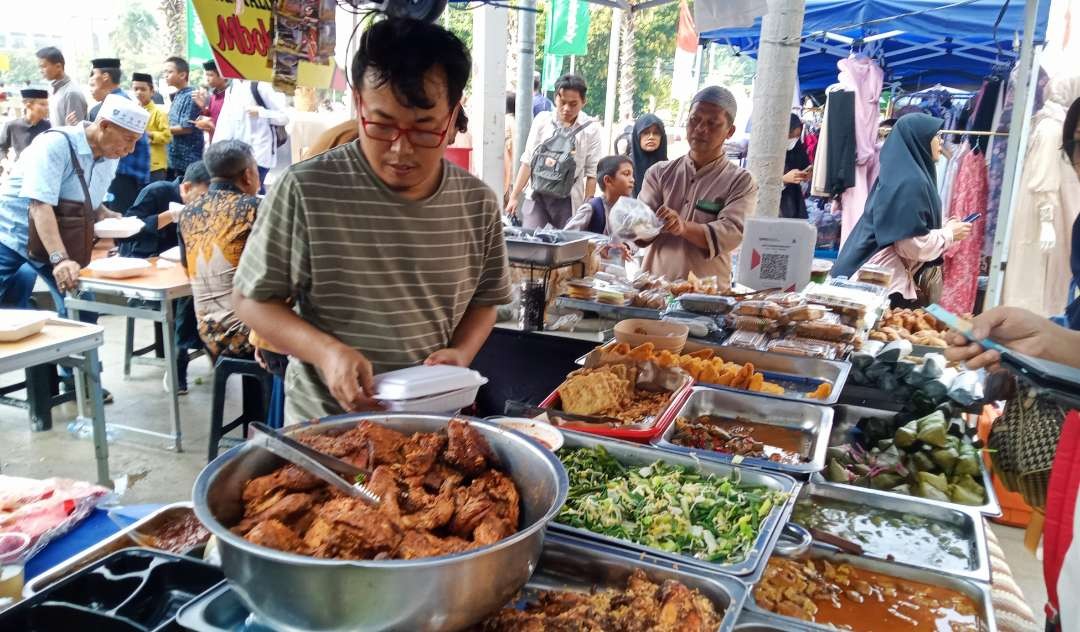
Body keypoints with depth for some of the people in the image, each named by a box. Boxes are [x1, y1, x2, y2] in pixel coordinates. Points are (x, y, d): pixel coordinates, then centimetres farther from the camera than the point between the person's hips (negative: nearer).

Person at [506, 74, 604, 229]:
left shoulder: (591, 128, -3)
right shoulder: (542, 120, 3)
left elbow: (592, 173, -2)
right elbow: (528, 161, 5)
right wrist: (514, 196, 4)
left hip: (568, 200, -1)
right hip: (536, 196, 2)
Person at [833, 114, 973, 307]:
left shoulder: (899, 173, 11)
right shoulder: (910, 182, -18)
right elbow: (912, 244, -21)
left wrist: (944, 229, 12)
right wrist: (949, 234, -5)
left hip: (888, 278, 10)